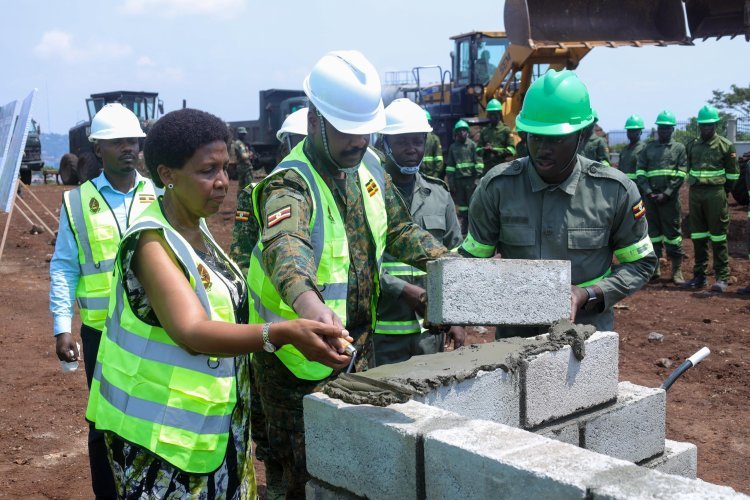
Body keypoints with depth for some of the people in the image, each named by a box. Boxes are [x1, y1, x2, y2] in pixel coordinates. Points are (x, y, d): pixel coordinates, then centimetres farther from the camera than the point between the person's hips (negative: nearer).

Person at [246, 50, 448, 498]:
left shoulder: (368, 165, 3)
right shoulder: (291, 184, -21)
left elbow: (399, 229, 16)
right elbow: (285, 244, -43)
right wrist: (306, 299, -64)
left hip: (359, 350, 7)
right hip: (302, 363, -7)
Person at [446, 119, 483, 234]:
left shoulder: (472, 145, 1)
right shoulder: (453, 147, 12)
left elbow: (478, 163, -4)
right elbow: (449, 165, 14)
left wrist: (478, 177, -12)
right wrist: (450, 181, 8)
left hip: (471, 179, -4)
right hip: (458, 180, 4)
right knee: (462, 204, 9)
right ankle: (465, 226, 17)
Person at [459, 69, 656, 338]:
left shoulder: (615, 190, -7)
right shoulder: (497, 186, -8)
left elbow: (640, 263, 3)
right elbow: (472, 258, 1)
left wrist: (589, 294, -13)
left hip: (588, 331, 0)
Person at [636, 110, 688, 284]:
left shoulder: (679, 148, 6)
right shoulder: (648, 148, 12)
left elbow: (681, 175, -2)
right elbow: (640, 172, 5)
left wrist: (666, 194, -12)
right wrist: (649, 192, -8)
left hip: (669, 197, -2)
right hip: (650, 196, 3)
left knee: (672, 231, -2)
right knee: (653, 231, 7)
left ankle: (677, 271, 2)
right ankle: (655, 268, 15)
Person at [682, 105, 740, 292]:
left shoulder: (725, 145, -2)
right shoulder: (692, 145, 11)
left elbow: (733, 173, 3)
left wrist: (725, 190, 7)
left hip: (715, 194, -4)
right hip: (695, 193, 5)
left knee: (718, 236, -3)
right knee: (698, 236, 8)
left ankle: (721, 277, 2)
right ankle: (699, 275, 15)